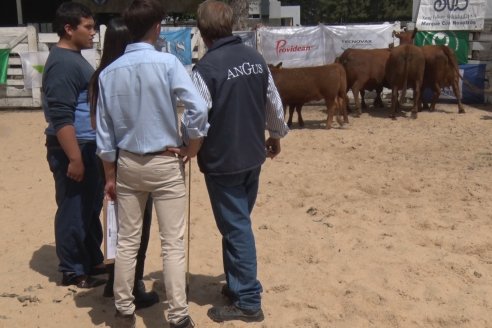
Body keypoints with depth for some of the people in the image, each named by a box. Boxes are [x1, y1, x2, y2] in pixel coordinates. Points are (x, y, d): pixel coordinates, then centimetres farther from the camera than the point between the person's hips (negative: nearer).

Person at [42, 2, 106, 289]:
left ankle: (93, 261, 30)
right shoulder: (63, 63, -17)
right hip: (73, 149, -10)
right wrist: (74, 158, -24)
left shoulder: (75, 58, 15)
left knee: (91, 209, 18)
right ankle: (74, 271, 12)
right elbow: (61, 118, -23)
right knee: (74, 211, 0)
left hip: (88, 147, 10)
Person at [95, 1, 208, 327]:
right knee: (173, 243, 3)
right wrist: (191, 149, -5)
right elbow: (199, 109, -21)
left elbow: (104, 130, 3)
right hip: (165, 163, -4)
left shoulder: (109, 72, 0)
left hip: (127, 164, 4)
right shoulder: (167, 62, -12)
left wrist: (109, 175, 12)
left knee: (127, 241, 14)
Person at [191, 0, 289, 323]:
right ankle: (236, 284, 32)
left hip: (222, 160, -7)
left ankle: (248, 301, 9)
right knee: (238, 222, 20)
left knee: (236, 228, 1)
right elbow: (274, 102, 10)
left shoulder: (206, 67, -18)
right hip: (253, 155, 7)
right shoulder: (255, 58, 2)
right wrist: (276, 134, 25)